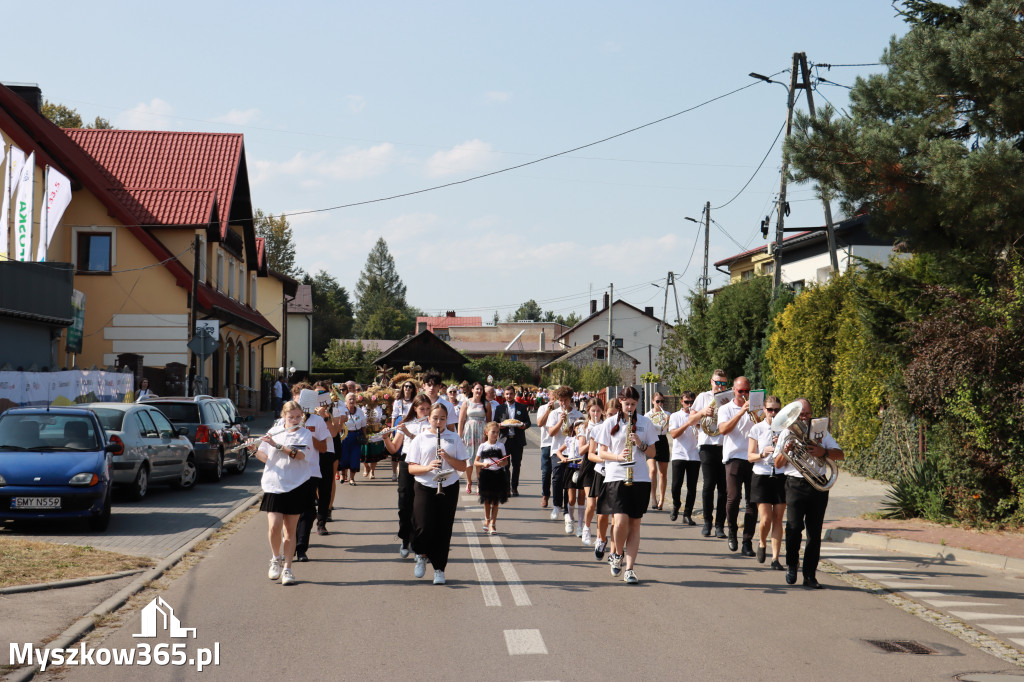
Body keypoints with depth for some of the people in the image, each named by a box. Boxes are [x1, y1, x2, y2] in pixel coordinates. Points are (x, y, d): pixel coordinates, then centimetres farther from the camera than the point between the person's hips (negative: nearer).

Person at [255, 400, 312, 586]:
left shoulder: (305, 434, 1)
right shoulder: (274, 432, 9)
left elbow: (300, 455, -17)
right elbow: (264, 456, 12)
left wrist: (276, 445, -23)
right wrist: (255, 450, -7)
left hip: (296, 486, -1)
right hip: (274, 485, 1)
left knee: (290, 530, 3)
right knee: (274, 527, -10)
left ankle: (287, 568, 11)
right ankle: (276, 559, 15)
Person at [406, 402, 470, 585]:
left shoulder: (454, 439, 6)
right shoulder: (420, 439, 4)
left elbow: (463, 466, 2)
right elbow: (411, 468, 0)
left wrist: (447, 457, -14)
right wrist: (427, 467, -18)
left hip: (448, 488, 1)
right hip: (425, 488, -1)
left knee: (443, 530, 0)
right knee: (423, 528, -10)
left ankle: (439, 569, 11)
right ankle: (421, 555, 20)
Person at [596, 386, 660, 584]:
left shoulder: (645, 423, 9)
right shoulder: (611, 424, 6)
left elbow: (652, 453, 11)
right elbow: (602, 453, 7)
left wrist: (640, 444, -8)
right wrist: (618, 456, -12)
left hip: (640, 478, 2)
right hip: (616, 477, -2)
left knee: (634, 524, 0)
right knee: (621, 521, -16)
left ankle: (629, 568, 3)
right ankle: (618, 554, 12)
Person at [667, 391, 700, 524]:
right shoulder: (675, 416, 7)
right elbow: (673, 434, -7)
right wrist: (687, 423, -15)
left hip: (694, 456, 1)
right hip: (679, 455, -1)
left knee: (692, 487, -1)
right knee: (676, 485, -9)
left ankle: (687, 514, 7)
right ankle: (676, 506, 19)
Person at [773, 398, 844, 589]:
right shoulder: (786, 433, 10)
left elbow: (840, 454, 8)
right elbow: (778, 464, 8)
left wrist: (824, 452, -11)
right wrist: (785, 451, -12)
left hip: (818, 485, 2)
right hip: (795, 485, -2)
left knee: (815, 531, 1)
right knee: (794, 526, -16)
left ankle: (810, 576, 7)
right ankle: (791, 564, 8)